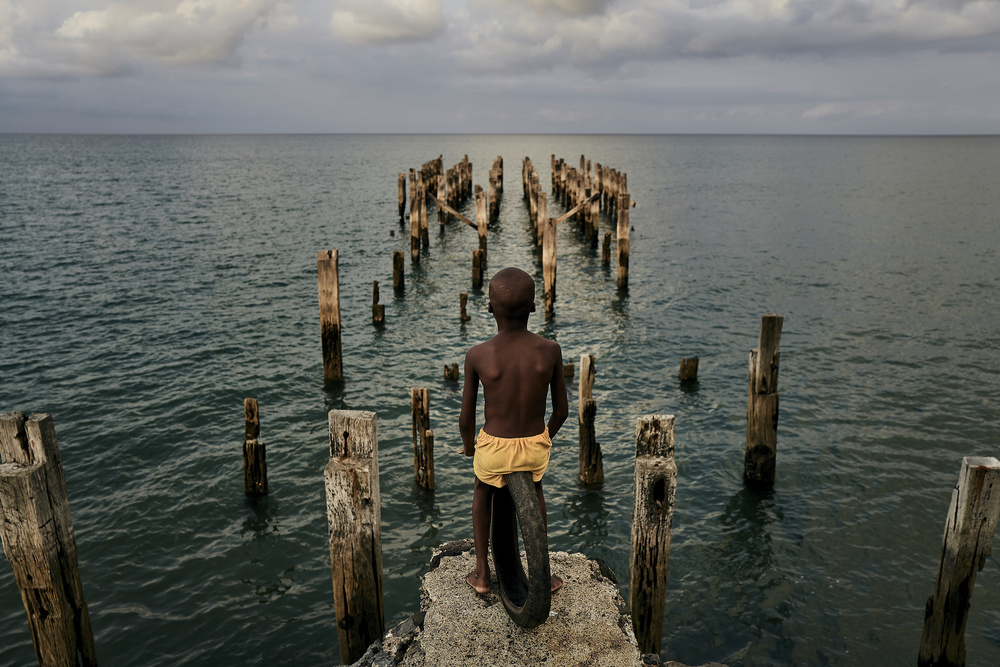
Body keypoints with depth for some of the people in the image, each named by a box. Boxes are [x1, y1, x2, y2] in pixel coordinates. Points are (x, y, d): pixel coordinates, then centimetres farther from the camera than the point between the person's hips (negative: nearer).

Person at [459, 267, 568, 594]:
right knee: (535, 488, 35)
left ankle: (482, 573, 35)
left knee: (482, 489, 33)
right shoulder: (550, 350, -13)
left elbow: (466, 417, -7)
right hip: (535, 447, 1)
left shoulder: (477, 356, -17)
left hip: (493, 449, -1)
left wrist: (468, 445, 14)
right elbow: (561, 411, -4)